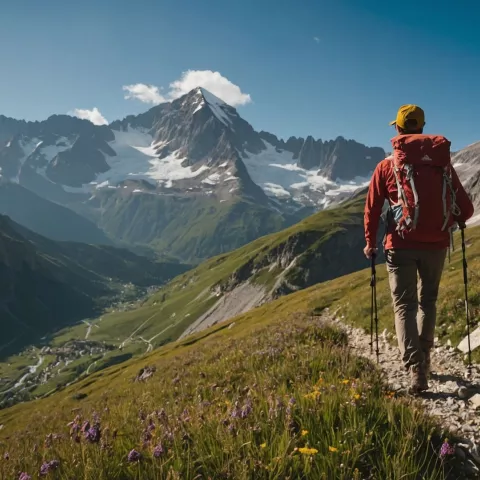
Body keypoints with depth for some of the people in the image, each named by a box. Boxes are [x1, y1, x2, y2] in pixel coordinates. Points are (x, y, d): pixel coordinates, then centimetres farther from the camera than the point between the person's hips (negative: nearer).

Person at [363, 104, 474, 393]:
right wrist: (455, 222, 28)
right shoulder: (443, 162, 5)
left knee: (405, 305, 6)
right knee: (428, 301, 21)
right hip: (436, 244, 2)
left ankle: (416, 369, -8)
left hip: (402, 244, -2)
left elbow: (372, 210, 2)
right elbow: (466, 209, 5)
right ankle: (424, 360, 31)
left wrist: (371, 243, 16)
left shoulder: (387, 166, 1)